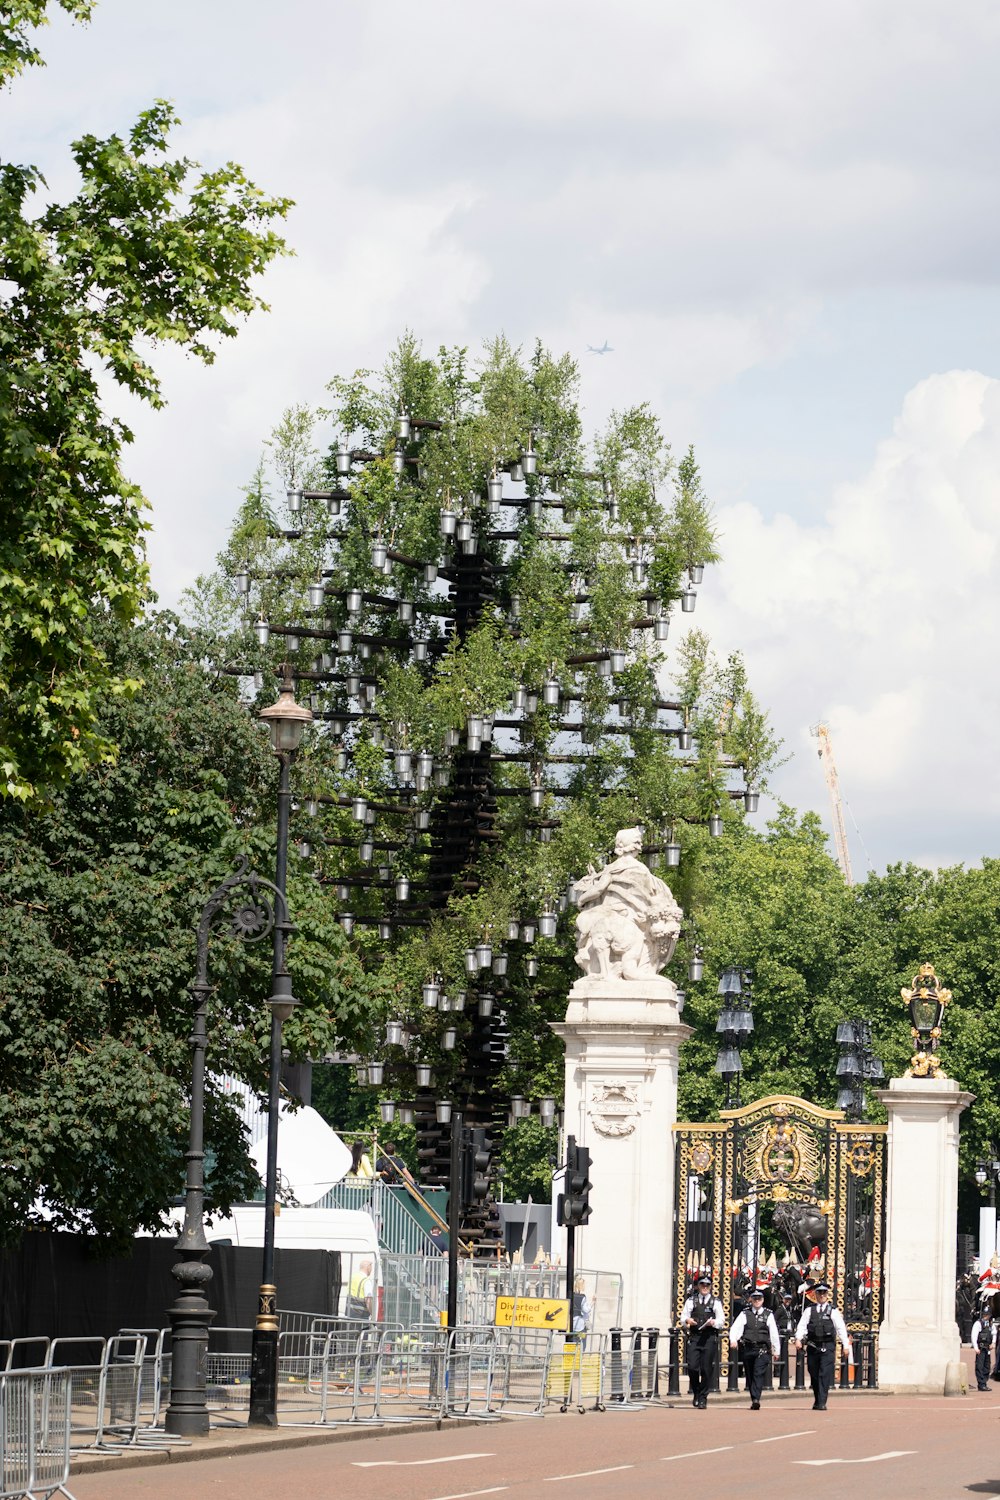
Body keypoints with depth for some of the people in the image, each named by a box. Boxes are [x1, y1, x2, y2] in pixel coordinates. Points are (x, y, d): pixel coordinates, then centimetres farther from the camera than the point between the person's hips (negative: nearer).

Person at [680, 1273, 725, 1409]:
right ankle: (696, 1393, 13)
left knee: (707, 1369, -1)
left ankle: (703, 1398, 9)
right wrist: (687, 1320, -12)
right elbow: (683, 1317, 11)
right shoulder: (691, 1301, 13)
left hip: (710, 1338, -1)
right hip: (694, 1337, 1)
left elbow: (721, 1320, 3)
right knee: (692, 1367, -9)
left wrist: (713, 1322, -18)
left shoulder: (716, 1302, 9)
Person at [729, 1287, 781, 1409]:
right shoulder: (745, 1314, 7)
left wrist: (776, 1351, 9)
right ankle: (754, 1400, 18)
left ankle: (756, 1400, -23)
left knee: (759, 1374, -14)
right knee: (750, 1375, 8)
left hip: (761, 1349, -2)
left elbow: (774, 1333, 8)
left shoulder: (768, 1315, 5)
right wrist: (733, 1340, -24)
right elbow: (735, 1328, -5)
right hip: (747, 1348, 2)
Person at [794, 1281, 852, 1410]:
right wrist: (798, 1339, -16)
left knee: (825, 1375, -11)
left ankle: (822, 1403, -14)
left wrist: (846, 1345, -5)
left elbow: (841, 1328, 3)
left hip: (828, 1347, -2)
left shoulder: (833, 1311, 7)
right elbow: (802, 1326, 2)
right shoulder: (809, 1311, 11)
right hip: (812, 1346, 2)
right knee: (814, 1375, 8)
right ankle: (817, 1401, 23)